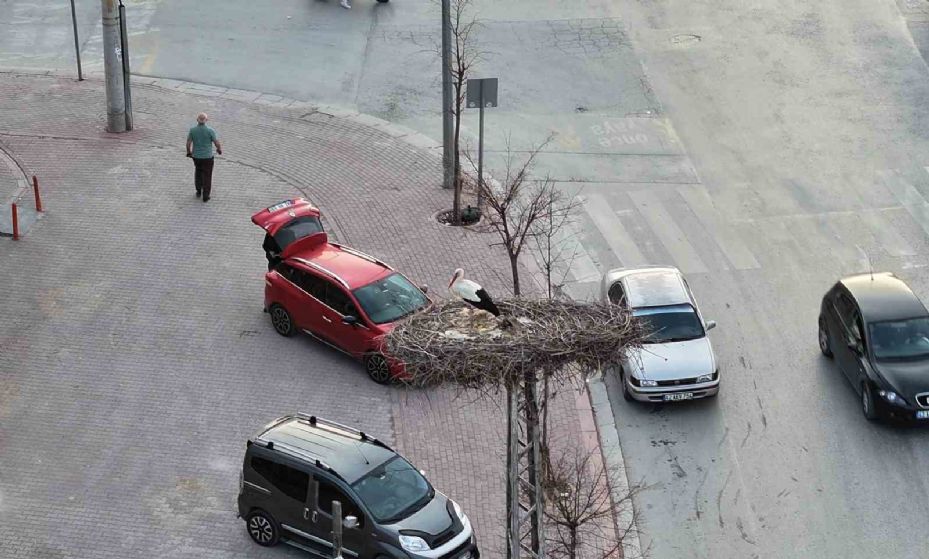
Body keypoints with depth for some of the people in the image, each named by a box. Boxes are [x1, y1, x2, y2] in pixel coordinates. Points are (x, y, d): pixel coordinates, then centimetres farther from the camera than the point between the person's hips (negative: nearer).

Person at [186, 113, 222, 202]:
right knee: (207, 175, 12)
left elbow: (188, 143, -4)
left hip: (196, 156, 3)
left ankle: (198, 191, 32)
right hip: (207, 157, -3)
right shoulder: (210, 131, -19)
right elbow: (217, 143, -12)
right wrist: (220, 150, 10)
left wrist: (189, 152, 15)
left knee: (198, 171, 29)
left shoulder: (192, 130, -11)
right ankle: (205, 196, 16)